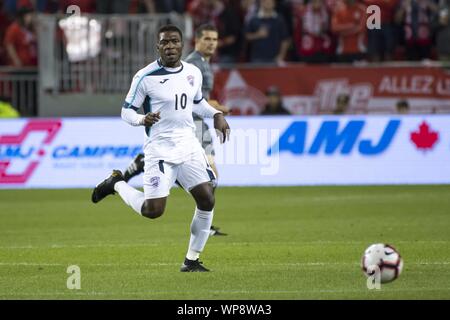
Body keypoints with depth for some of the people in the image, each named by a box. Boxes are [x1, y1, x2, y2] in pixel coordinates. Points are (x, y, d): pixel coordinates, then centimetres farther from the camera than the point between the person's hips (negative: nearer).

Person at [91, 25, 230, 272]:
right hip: (159, 148, -5)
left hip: (189, 145, 5)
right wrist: (142, 119, -25)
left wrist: (216, 115, 9)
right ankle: (117, 184, 18)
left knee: (207, 199, -5)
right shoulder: (145, 77, -10)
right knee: (153, 210, -11)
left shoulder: (194, 73, 7)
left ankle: (192, 260, 9)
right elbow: (126, 111, -5)